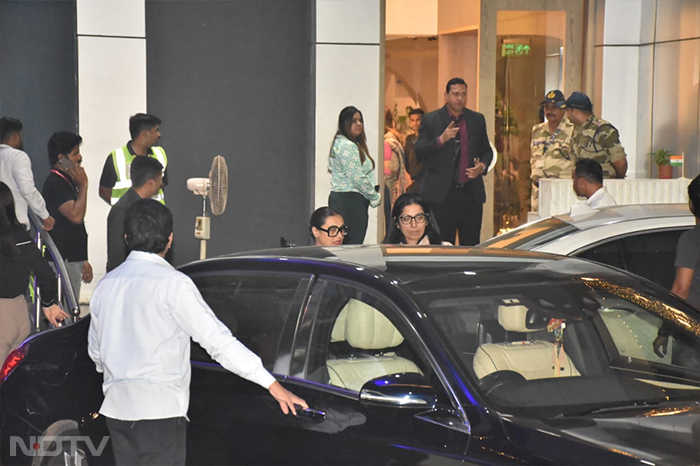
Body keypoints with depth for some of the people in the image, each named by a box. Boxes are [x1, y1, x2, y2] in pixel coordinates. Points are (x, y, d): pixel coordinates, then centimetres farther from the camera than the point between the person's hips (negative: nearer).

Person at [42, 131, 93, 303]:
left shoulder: (67, 181, 17)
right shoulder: (55, 184, -14)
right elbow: (76, 215, -24)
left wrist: (83, 261, 22)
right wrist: (83, 185, -15)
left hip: (73, 258, 10)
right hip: (63, 260, -10)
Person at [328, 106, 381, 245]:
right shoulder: (347, 146, -12)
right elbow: (357, 177, -16)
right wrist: (375, 197, -4)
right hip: (350, 200, -10)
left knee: (344, 247, 7)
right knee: (353, 247, -11)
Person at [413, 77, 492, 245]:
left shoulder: (477, 119, 12)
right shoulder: (430, 120, 2)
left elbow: (487, 151, 20)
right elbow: (419, 153, -6)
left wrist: (482, 166, -1)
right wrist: (441, 139, -20)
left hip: (471, 193, 3)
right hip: (441, 194, -3)